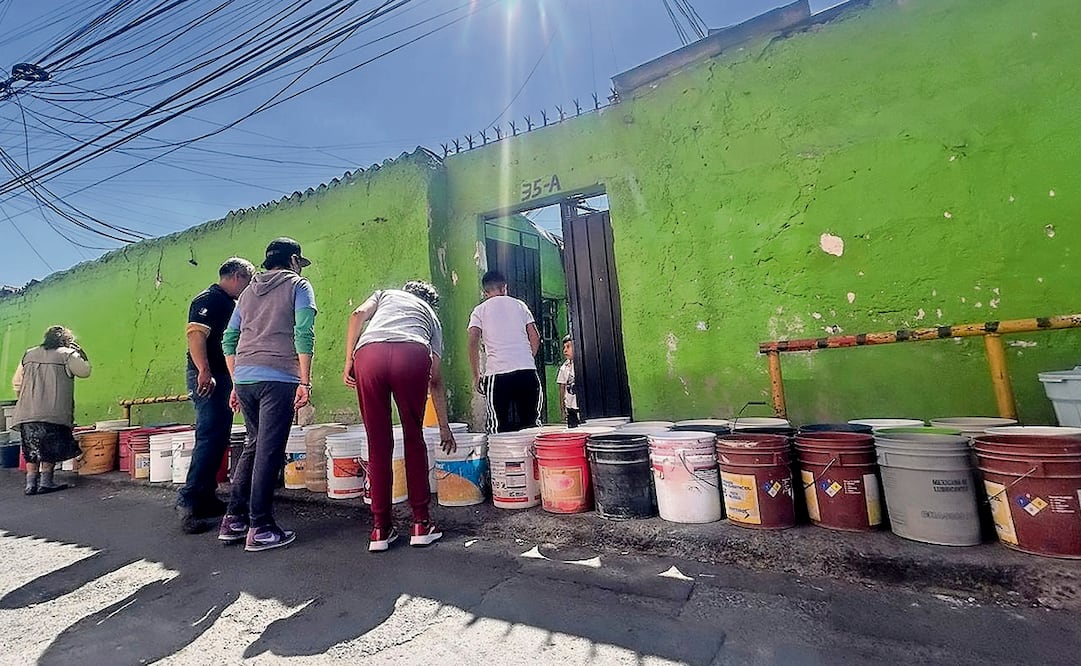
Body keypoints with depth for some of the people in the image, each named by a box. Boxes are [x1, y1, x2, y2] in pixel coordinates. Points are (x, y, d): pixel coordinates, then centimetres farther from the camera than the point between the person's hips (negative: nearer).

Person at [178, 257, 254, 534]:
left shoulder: (232, 304, 20)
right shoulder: (208, 300, -9)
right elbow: (195, 334, -21)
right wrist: (204, 372, -28)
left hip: (224, 378, 10)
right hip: (208, 379, -10)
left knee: (217, 439, 13)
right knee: (210, 438, -12)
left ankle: (205, 497, 21)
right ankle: (189, 501, -8)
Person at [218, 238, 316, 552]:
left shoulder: (248, 291, 22)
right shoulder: (298, 285, 4)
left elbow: (229, 340, 19)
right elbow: (303, 334, -11)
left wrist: (236, 384, 24)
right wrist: (305, 382, -11)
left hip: (244, 378, 7)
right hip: (278, 379, -7)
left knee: (254, 445, 19)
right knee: (269, 451, -2)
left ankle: (234, 520, 24)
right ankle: (260, 528, 4)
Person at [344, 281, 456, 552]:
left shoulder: (386, 293, 39)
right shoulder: (431, 316, 35)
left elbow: (358, 315, 13)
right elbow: (436, 381, 31)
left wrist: (348, 363, 13)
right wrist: (444, 426, 35)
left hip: (368, 354, 1)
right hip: (412, 355, 0)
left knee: (378, 445, 9)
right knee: (414, 440, 13)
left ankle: (381, 529, 18)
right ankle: (421, 524, 18)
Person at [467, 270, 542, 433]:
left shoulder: (479, 311, 8)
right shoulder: (519, 305, 14)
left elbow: (473, 342, -4)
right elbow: (535, 337, 9)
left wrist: (476, 376, 3)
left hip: (497, 373, -2)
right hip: (527, 371, 2)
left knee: (500, 427, 4)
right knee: (531, 423, 10)